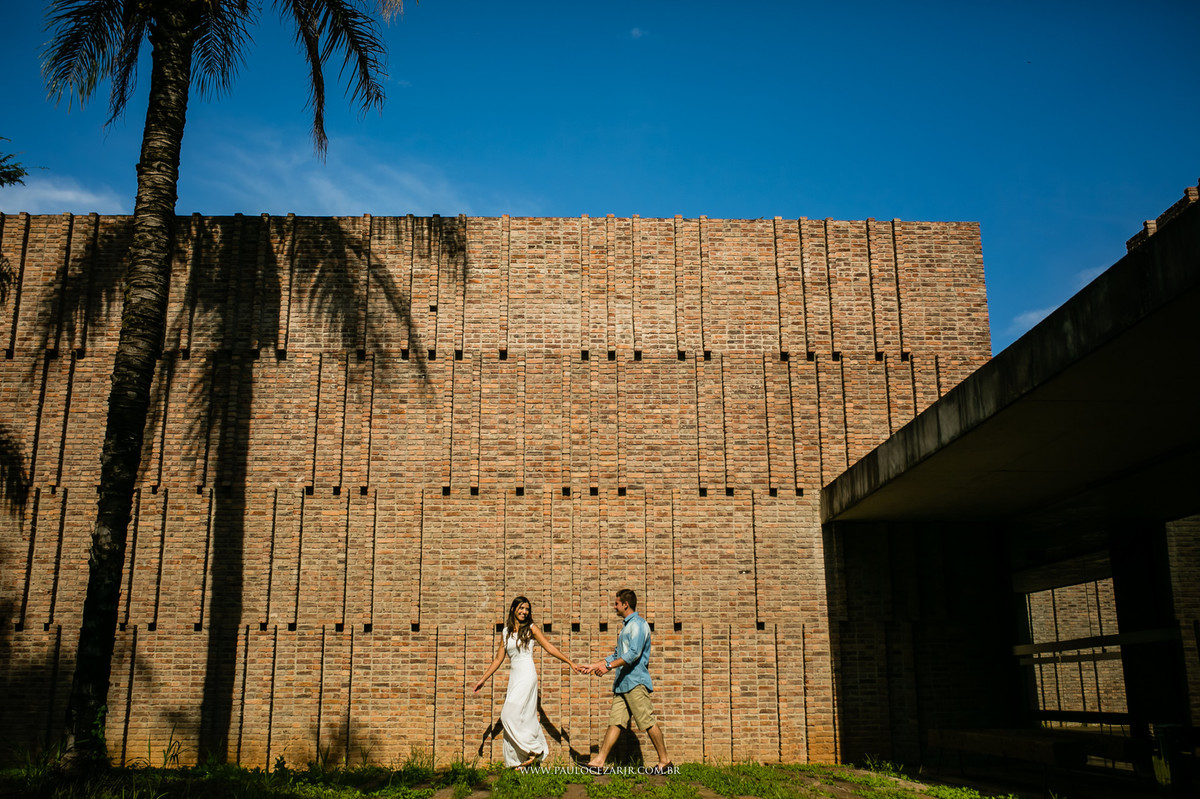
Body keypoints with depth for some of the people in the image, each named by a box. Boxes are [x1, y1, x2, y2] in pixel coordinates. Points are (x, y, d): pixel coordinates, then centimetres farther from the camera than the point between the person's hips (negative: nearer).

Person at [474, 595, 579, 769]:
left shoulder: (531, 628, 0)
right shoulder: (506, 632, 13)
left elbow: (549, 647, 0)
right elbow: (498, 659, 17)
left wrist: (570, 662, -5)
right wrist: (483, 679, 16)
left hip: (527, 675, -5)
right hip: (514, 676, 5)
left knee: (510, 715, -14)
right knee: (521, 718, 4)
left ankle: (534, 749, -2)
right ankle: (521, 761, 10)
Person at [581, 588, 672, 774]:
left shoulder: (638, 624, -9)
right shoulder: (626, 626, 22)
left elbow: (633, 653, -21)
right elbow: (617, 654, 29)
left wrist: (609, 666, -25)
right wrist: (594, 666, 27)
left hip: (636, 681, -9)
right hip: (623, 682, 9)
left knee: (647, 721, -6)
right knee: (615, 721, 4)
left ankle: (665, 762, 2)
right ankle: (599, 761, 1)